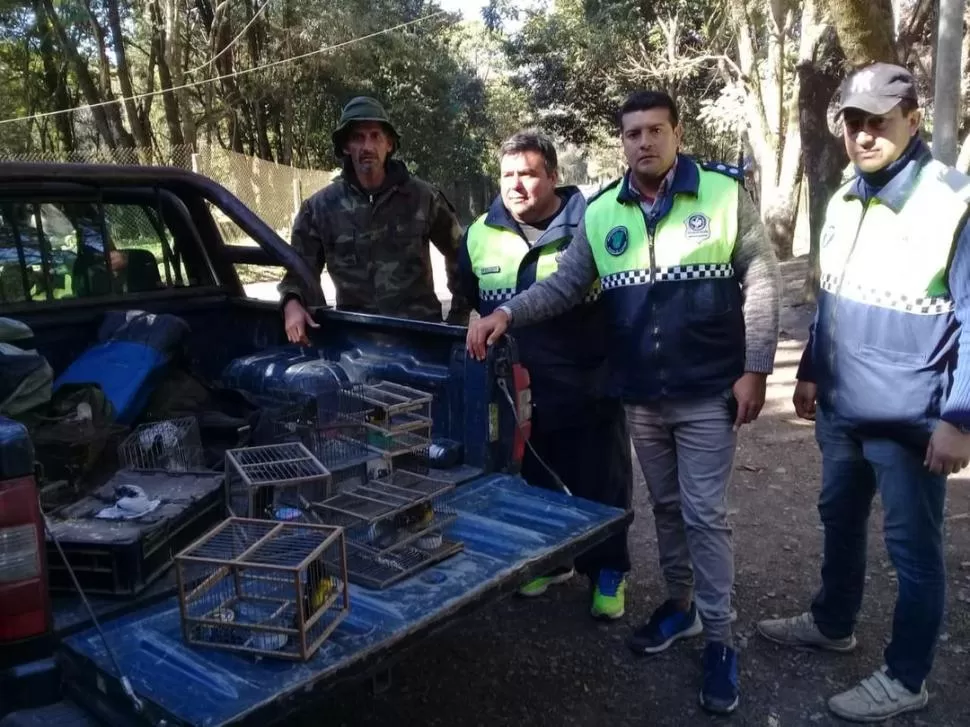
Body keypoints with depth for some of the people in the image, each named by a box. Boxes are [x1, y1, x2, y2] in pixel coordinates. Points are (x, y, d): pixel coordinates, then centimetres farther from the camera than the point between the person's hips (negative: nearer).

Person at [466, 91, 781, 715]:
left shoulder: (725, 194, -5)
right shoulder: (601, 214, 4)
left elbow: (761, 283, -5)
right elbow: (564, 287, 2)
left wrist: (755, 369, -10)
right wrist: (507, 314, -15)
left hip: (707, 392, -4)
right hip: (640, 396, 4)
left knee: (705, 515, 0)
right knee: (666, 507, 17)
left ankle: (720, 640, 14)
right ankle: (681, 605, 36)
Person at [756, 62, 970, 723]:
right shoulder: (844, 202, 6)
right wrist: (810, 373, 18)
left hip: (909, 422, -7)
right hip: (841, 409, 7)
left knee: (913, 549, 8)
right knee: (840, 523, 22)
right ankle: (833, 624, 43)